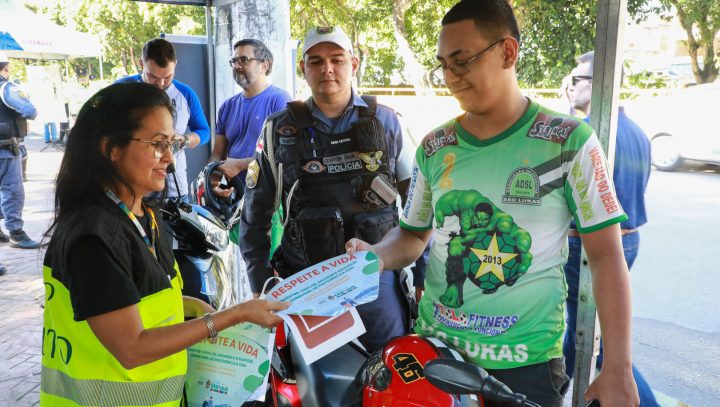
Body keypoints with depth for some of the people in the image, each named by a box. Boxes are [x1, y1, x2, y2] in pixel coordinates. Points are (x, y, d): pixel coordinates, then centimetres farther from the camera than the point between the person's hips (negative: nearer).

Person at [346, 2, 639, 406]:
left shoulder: (569, 141, -9)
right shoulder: (433, 148, 2)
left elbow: (606, 256, -7)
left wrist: (618, 370, -8)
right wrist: (374, 256, -10)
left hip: (527, 360, -3)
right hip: (434, 347, 4)